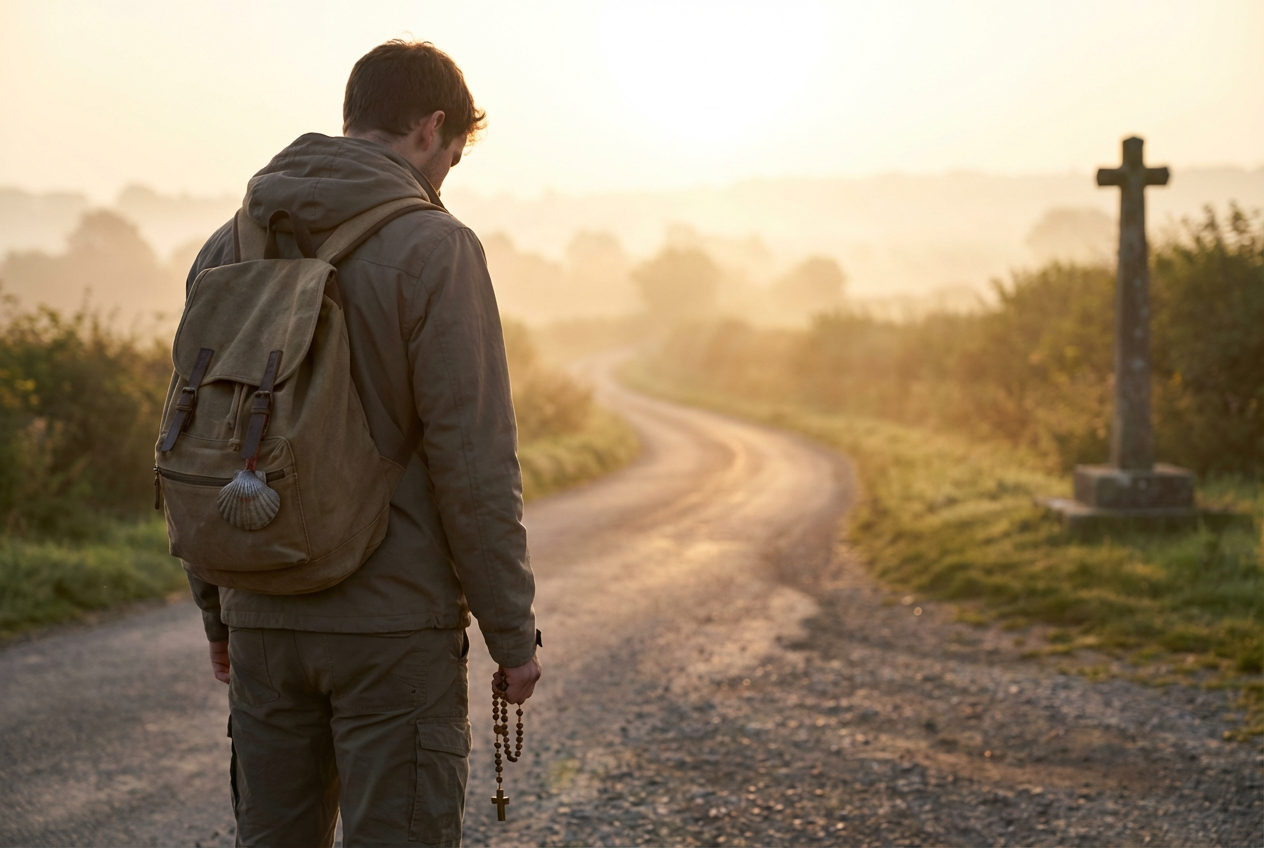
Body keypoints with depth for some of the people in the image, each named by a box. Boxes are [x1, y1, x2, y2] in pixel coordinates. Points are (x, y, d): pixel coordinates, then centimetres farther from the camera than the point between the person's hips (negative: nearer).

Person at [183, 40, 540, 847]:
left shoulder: (229, 249, 7)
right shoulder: (433, 247, -11)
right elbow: (473, 457, -15)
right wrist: (513, 632, -7)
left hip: (263, 621, 6)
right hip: (392, 627, -6)